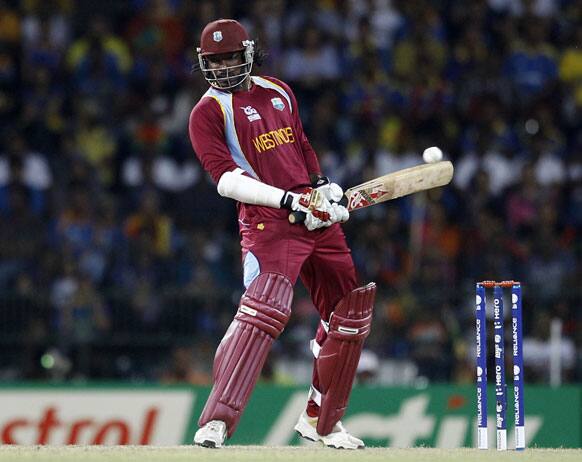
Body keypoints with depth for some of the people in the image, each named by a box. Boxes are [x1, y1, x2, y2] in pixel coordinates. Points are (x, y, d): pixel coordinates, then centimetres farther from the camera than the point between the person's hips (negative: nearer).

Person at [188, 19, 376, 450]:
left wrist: (323, 186, 9)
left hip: (320, 219, 7)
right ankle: (216, 421, -31)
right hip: (267, 221, -7)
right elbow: (226, 179, -15)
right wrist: (291, 200, -24)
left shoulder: (278, 92, 17)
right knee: (264, 310, -27)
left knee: (349, 315, 10)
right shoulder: (208, 112, -3)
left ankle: (320, 420, 25)